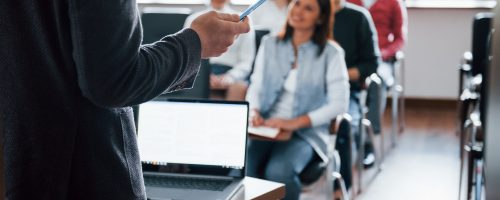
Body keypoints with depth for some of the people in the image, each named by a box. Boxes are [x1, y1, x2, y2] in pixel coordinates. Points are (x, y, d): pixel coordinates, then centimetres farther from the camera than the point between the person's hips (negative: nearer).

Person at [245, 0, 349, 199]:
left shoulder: (331, 53, -1)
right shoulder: (269, 44, 10)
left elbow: (339, 104, -7)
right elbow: (256, 86, 11)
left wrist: (296, 123, -17)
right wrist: (254, 112, -12)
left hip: (306, 132, -2)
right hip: (266, 128, 3)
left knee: (278, 172, -33)